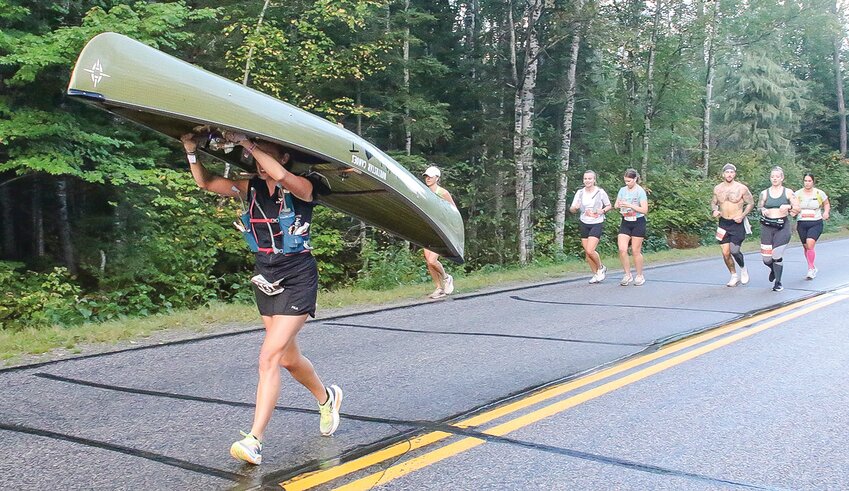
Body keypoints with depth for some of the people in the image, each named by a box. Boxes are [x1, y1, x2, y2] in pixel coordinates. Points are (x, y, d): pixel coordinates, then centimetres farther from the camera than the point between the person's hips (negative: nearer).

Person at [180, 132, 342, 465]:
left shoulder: (302, 189, -13)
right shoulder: (251, 188, 4)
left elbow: (279, 175, -35)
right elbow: (205, 182, 2)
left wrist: (246, 142, -30)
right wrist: (191, 150, -11)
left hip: (298, 279, -7)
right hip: (266, 279, 7)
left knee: (269, 357, -14)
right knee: (288, 358, 17)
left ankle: (253, 441, -11)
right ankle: (326, 398, 43)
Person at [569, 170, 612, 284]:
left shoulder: (600, 192, -6)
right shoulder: (580, 193, 3)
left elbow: (609, 206, 6)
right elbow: (572, 209, 5)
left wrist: (602, 211, -15)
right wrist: (575, 207, -19)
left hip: (597, 224, -4)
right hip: (584, 224, 4)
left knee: (590, 250, -17)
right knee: (586, 252, 5)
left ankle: (601, 268, 10)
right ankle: (596, 274, 21)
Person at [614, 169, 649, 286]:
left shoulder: (640, 191, -10)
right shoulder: (623, 190, 6)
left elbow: (645, 210, -15)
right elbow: (615, 205, 12)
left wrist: (630, 205, -23)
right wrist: (619, 205, -11)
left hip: (638, 222, -4)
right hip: (625, 222, 4)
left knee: (635, 251, 2)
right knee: (622, 249, -8)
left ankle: (639, 276, 18)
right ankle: (627, 275, 5)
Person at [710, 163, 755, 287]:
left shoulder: (741, 188, -7)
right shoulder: (717, 188, 3)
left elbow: (751, 203, 0)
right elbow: (713, 202, 16)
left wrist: (742, 215, -13)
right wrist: (715, 210, -5)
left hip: (737, 223, -4)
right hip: (723, 223, 4)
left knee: (734, 250, -12)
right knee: (725, 253, 2)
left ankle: (743, 269, 19)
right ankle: (734, 276, 21)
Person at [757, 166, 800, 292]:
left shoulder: (788, 192, 4)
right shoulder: (764, 193, 7)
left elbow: (797, 208, 6)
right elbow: (759, 206, 14)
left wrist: (788, 207, -14)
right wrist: (763, 210, -8)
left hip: (782, 226, -2)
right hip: (767, 226, 2)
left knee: (777, 255, -11)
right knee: (766, 258, 1)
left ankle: (778, 282, 5)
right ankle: (773, 269, 38)